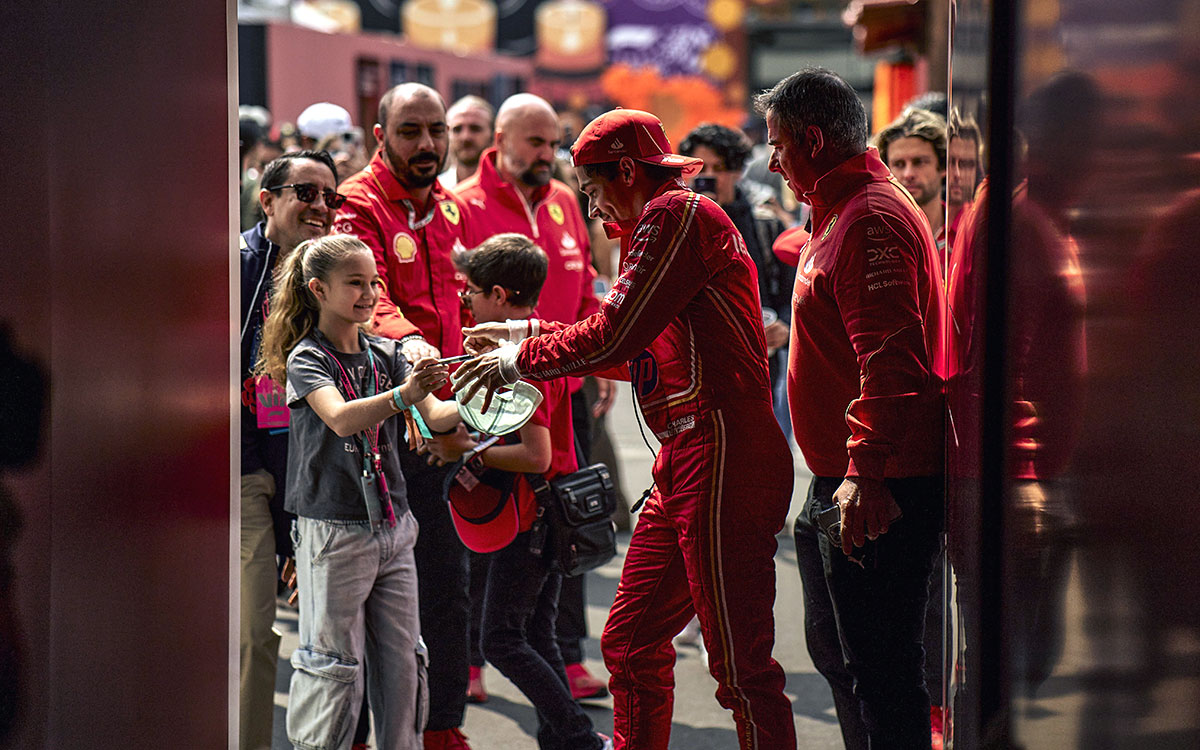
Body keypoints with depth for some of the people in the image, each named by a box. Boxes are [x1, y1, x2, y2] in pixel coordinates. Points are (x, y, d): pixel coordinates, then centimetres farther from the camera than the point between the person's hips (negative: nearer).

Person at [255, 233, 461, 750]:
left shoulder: (385, 355, 9)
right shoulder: (306, 360, -8)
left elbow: (433, 415, -2)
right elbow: (341, 418, -27)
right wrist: (401, 395, -43)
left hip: (392, 529, 5)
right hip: (333, 533, -5)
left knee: (401, 660, 8)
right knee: (335, 661, -3)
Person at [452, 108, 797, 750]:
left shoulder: (675, 215, -8)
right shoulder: (672, 223, 24)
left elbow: (614, 337, -13)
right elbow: (630, 344, 30)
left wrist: (518, 362, 1)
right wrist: (528, 332, 30)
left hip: (720, 456, -11)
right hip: (685, 463, 11)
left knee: (741, 666, -10)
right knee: (630, 642, 16)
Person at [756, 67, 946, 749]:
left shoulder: (871, 219, -16)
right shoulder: (846, 212, 18)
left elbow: (890, 360, -26)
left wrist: (867, 472, -30)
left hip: (876, 490, -11)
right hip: (848, 479, 11)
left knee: (880, 663, -7)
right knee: (836, 650, 20)